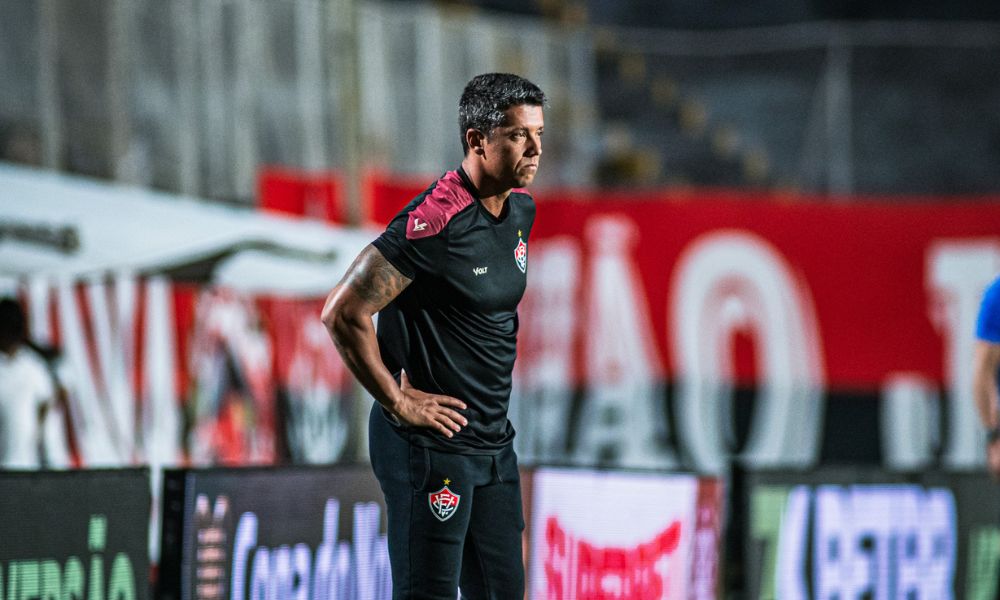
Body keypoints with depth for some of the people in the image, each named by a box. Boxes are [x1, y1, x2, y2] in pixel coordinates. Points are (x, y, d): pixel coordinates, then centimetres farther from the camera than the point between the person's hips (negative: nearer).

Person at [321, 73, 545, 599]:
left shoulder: (521, 210, 7)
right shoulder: (433, 224, -20)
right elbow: (342, 314, -21)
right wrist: (398, 403, -15)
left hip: (494, 441, 9)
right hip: (430, 442, -9)